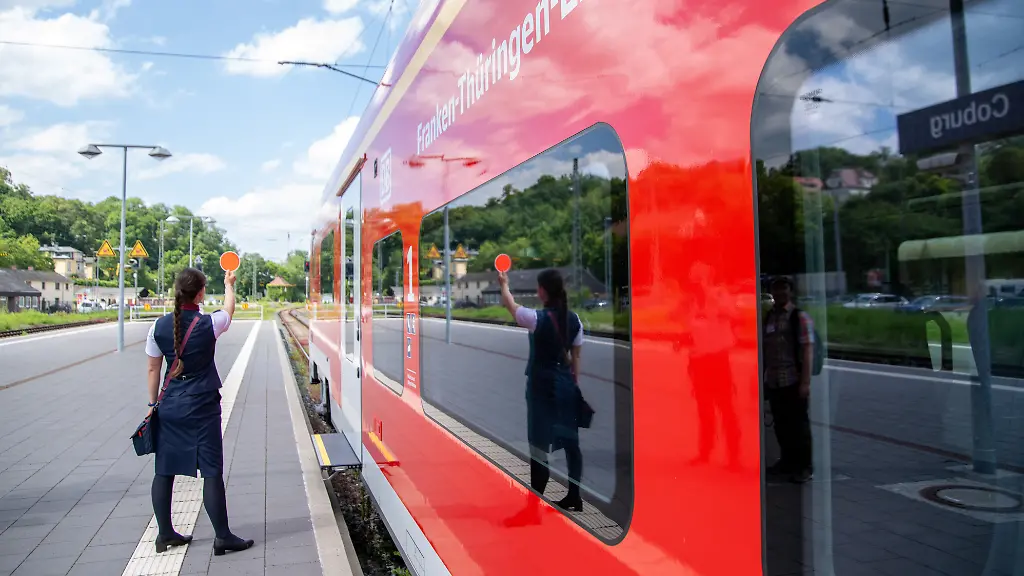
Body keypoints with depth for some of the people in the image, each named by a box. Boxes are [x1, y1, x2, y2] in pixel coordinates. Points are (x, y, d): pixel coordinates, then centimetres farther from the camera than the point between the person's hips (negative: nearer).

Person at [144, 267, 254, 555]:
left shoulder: (159, 326, -2)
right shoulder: (209, 324, -11)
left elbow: (153, 369, 6)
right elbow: (229, 309, 12)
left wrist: (154, 404, 17)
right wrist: (228, 284, 30)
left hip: (169, 408, 5)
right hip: (202, 408, -4)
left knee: (164, 470, 13)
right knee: (212, 472, 0)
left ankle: (165, 534, 24)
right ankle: (223, 537, 6)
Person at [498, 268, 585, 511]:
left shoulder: (537, 318, -15)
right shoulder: (574, 320, 0)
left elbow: (510, 305, 4)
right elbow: (576, 356, 7)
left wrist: (504, 284, 23)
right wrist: (575, 384, 17)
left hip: (542, 384, -5)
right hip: (566, 382, 5)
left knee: (540, 441, 3)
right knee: (570, 440, 12)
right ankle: (574, 497, 21)